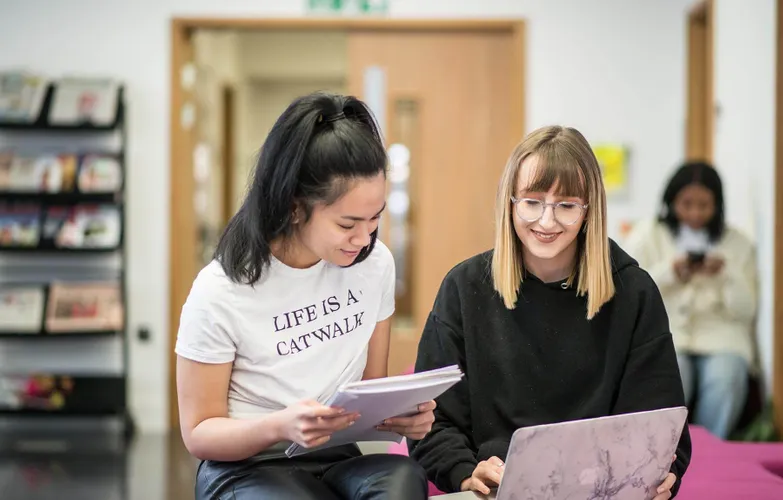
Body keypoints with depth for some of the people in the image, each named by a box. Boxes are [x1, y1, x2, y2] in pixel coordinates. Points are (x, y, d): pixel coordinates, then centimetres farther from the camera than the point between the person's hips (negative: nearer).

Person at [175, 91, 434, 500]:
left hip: (338, 461, 4)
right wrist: (279, 426, -28)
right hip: (246, 467, -4)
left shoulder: (375, 263, -1)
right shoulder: (221, 292, -16)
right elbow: (198, 433, -7)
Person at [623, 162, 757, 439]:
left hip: (721, 336, 1)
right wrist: (670, 272, -11)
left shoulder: (738, 244, 11)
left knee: (725, 383, -31)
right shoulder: (647, 235, 10)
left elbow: (745, 312, 6)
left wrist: (726, 275, -12)